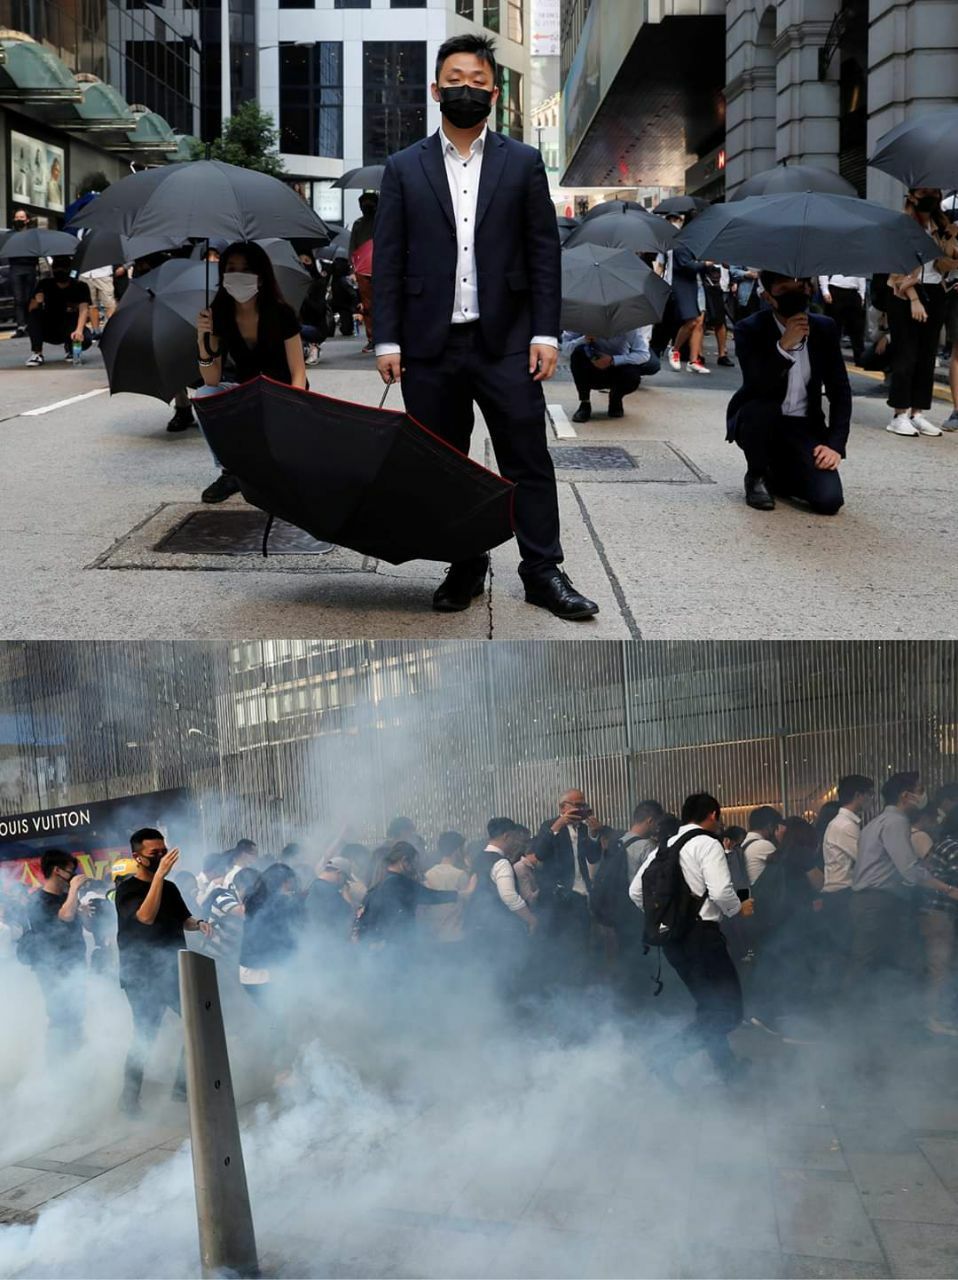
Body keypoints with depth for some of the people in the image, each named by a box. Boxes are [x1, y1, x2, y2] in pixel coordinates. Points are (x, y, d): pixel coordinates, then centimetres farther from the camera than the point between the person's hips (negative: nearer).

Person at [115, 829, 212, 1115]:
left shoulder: (170, 887, 10)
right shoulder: (127, 889, -9)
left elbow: (183, 918, 23)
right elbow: (146, 916, -27)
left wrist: (199, 924, 0)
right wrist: (159, 875, -31)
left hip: (175, 971, 6)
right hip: (143, 977, -6)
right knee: (144, 1037, -7)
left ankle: (184, 1086, 14)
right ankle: (129, 1097, 6)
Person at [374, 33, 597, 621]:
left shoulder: (523, 163, 6)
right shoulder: (405, 168, 7)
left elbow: (544, 253, 3)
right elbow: (389, 260, 4)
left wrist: (546, 334, -4)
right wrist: (388, 340, -2)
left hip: (505, 340, -1)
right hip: (430, 345, 1)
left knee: (529, 459, -1)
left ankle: (544, 572, 7)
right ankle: (466, 569, 17)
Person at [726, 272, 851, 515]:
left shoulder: (824, 329, -2)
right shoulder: (750, 330, -13)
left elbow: (840, 392, 2)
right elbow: (757, 388, -27)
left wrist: (835, 444, -9)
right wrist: (783, 346, -37)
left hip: (803, 428, 3)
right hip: (758, 422, -2)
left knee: (829, 500, -20)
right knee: (761, 408, -39)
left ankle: (778, 473, 16)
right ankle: (757, 477, -8)